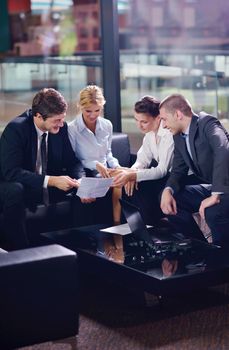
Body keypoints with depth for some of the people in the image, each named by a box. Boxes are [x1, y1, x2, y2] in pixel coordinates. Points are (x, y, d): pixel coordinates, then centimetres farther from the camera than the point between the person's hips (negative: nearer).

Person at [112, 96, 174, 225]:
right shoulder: (150, 132, 0)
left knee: (141, 185, -23)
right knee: (131, 185, -9)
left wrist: (133, 175, -35)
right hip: (163, 174, 8)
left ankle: (156, 225, -1)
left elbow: (162, 171, -27)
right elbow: (144, 159, 3)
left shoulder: (169, 133, -25)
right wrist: (132, 171, -19)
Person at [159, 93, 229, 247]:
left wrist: (215, 195, -35)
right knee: (170, 199, 0)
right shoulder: (179, 137, 8)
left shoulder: (207, 123, -17)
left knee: (213, 212, -35)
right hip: (212, 188, 9)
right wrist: (168, 191, -13)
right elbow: (178, 171, 10)